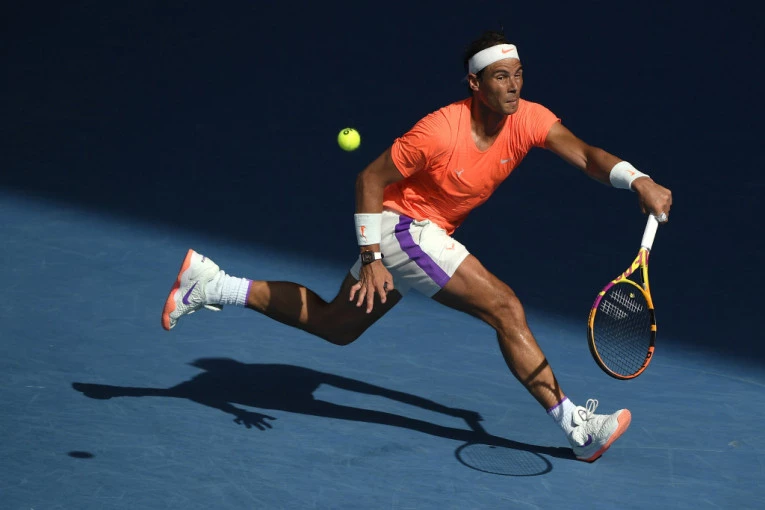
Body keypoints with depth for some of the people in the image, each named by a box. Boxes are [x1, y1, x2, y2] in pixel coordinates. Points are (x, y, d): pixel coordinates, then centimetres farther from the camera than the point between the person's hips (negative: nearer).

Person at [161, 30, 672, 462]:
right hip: (402, 224, -8)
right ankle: (574, 424, -15)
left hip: (429, 234, 8)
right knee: (506, 307, -18)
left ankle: (209, 284, 24)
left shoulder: (527, 119, -11)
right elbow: (370, 180, -19)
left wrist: (638, 180, -38)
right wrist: (370, 258, -21)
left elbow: (586, 154, -19)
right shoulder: (439, 131, -27)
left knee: (336, 326, 20)